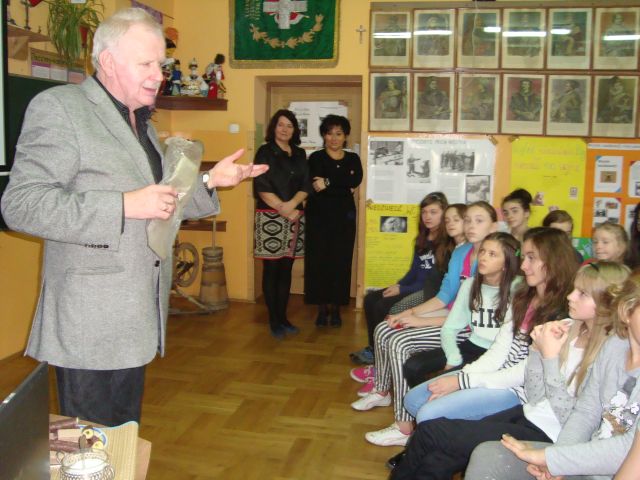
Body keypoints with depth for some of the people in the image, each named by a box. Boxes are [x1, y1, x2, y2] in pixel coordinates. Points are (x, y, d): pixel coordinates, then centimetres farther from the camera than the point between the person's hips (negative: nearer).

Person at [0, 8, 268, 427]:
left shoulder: (141, 121, 17)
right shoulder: (58, 107, -9)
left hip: (135, 319, 8)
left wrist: (209, 181, 8)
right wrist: (127, 205, -24)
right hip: (90, 324, -8)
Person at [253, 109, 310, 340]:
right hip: (271, 217, -4)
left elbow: (306, 185, 6)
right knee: (271, 269, -1)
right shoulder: (265, 152, 0)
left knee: (286, 269, 8)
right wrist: (283, 209, -14)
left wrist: (291, 204, -13)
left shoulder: (300, 154, 14)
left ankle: (283, 317, 16)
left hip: (295, 218, 5)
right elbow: (261, 187, -9)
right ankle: (273, 320, 6)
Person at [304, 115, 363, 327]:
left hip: (344, 217, 2)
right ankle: (322, 308, 11)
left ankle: (336, 308, 13)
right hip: (319, 217, -2)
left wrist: (328, 183, -18)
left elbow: (356, 180, -11)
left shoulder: (353, 159, 9)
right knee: (318, 261, -1)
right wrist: (344, 189, -17)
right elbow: (315, 188, -14)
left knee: (341, 262, 2)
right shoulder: (316, 158, 2)